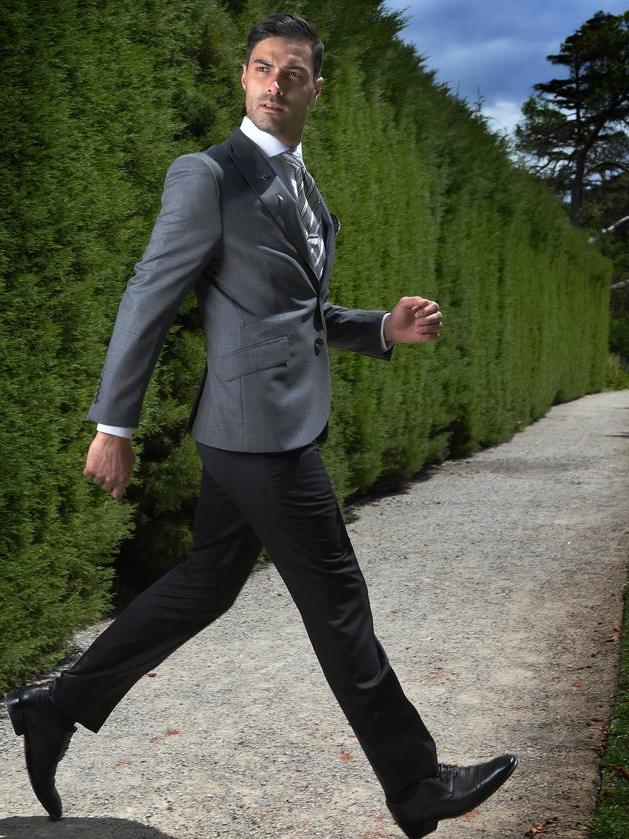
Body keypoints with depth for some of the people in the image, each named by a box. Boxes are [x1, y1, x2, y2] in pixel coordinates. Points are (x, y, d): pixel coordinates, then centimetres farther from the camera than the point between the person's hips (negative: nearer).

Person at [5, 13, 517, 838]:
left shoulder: (304, 189, 18)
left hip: (283, 423, 9)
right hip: (259, 427, -9)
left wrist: (384, 328, 8)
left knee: (203, 585, 16)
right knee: (338, 605, 0)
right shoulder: (207, 175, -9)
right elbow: (148, 300, -10)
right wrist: (113, 426, -10)